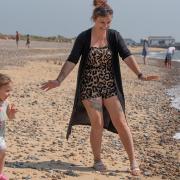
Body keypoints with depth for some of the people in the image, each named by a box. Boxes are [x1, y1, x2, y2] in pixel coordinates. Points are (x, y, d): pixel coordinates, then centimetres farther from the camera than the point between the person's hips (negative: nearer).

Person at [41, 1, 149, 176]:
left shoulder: (115, 36, -2)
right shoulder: (83, 37, -7)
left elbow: (127, 56, -13)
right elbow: (71, 61, -11)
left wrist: (140, 74, -26)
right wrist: (58, 80, -22)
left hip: (110, 87, 2)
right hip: (90, 87, -2)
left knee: (121, 123, -2)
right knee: (97, 125, -3)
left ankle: (133, 162, 6)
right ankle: (97, 160, 18)